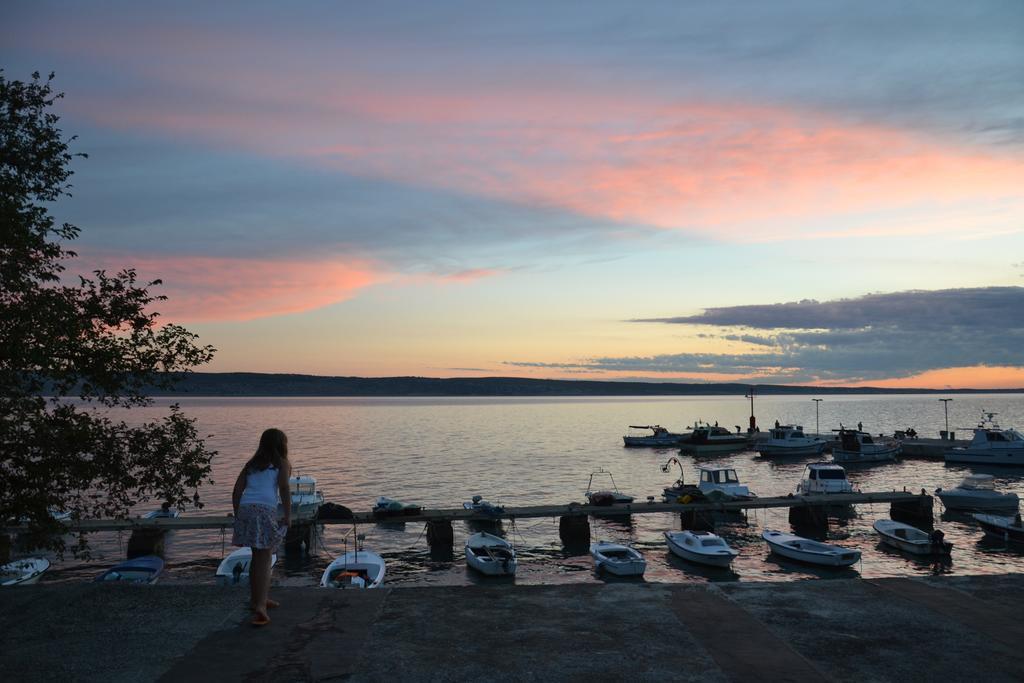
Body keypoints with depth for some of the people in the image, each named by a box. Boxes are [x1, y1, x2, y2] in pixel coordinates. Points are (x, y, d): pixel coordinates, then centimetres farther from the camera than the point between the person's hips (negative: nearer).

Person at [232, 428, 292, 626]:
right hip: (266, 510, -5)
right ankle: (260, 606, -16)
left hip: (245, 508, 5)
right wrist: (288, 516, -4)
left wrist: (237, 515, 21)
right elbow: (284, 487, -6)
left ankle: (258, 599, 32)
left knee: (257, 557, 21)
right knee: (264, 560, -4)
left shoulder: (251, 464, 24)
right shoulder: (282, 464, 10)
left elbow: (237, 490, 16)